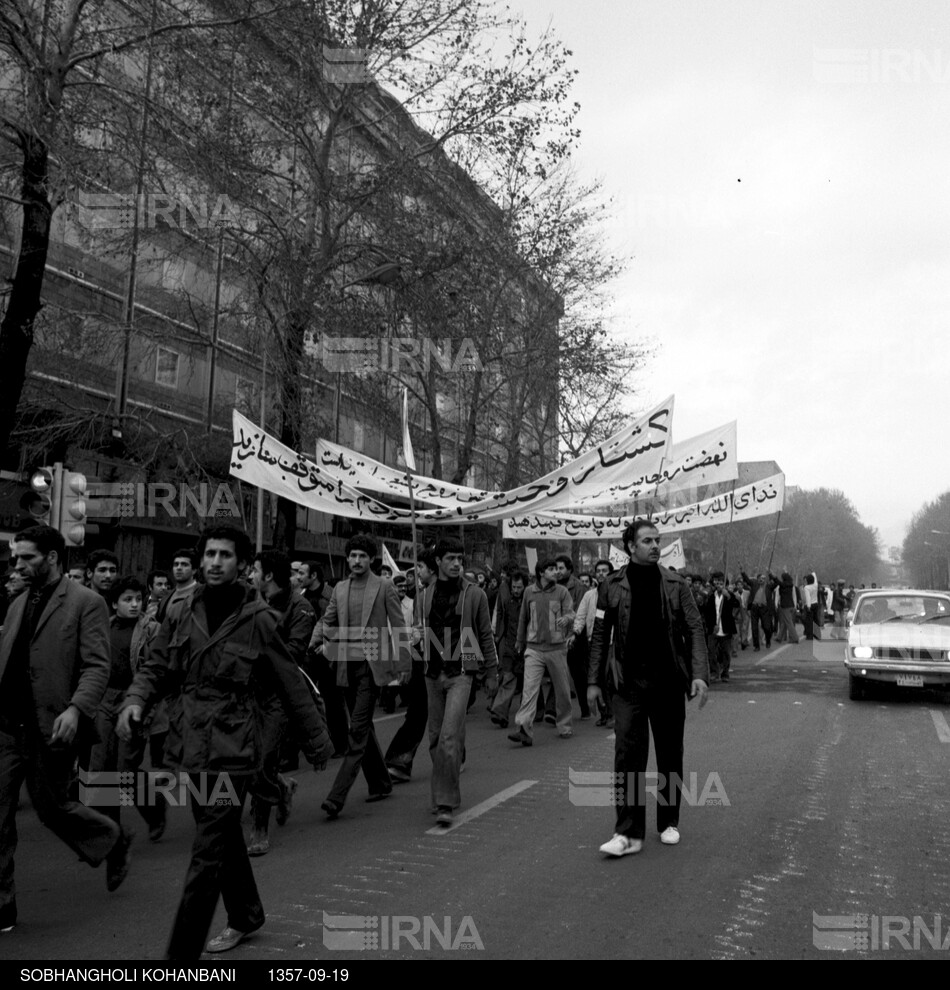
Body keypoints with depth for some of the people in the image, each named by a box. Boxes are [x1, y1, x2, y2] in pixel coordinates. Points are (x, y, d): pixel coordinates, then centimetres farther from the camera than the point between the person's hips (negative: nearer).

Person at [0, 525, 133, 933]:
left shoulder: (86, 602, -8)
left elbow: (97, 666, -13)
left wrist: (76, 709, -27)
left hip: (50, 727, -6)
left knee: (51, 806, 8)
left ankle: (114, 841, 36)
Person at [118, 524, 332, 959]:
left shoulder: (257, 619, -9)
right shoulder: (180, 613, 3)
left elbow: (292, 685, -3)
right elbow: (155, 667, 9)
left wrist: (316, 740, 3)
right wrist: (135, 699, -13)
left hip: (232, 751, -5)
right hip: (191, 746, 5)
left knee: (207, 855, -4)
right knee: (224, 837, 22)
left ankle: (182, 952, 5)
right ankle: (245, 915, 44)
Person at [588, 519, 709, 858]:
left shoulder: (676, 585, 2)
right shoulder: (612, 587, 0)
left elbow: (695, 630, -1)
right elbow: (600, 635, 3)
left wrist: (700, 674, -12)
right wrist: (594, 680, 1)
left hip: (669, 681, 1)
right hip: (628, 682, -1)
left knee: (670, 755, 11)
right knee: (628, 754, -6)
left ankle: (669, 823, 28)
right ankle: (628, 833, 0)